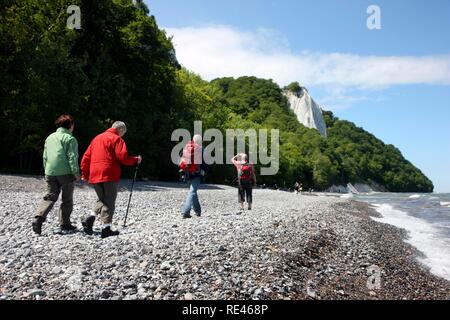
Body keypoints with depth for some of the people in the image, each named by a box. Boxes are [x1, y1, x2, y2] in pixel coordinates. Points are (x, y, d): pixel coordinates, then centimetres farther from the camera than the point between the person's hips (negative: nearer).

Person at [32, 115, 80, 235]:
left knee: (50, 197, 9)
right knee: (67, 199, 6)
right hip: (65, 172, -6)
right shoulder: (69, 138, -7)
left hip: (50, 173, 6)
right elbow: (72, 157, -13)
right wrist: (76, 173, -10)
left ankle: (38, 217, -12)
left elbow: (45, 156, 18)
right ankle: (65, 224, 11)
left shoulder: (49, 137, 15)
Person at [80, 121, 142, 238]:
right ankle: (106, 228, 0)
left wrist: (85, 174, 22)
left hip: (95, 176, 7)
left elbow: (86, 157, 18)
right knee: (109, 201, 1)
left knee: (102, 199, 21)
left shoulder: (97, 138, 20)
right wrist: (136, 160, 1)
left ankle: (90, 219, 2)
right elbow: (122, 157, -14)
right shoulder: (117, 139, -3)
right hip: (109, 175, -7)